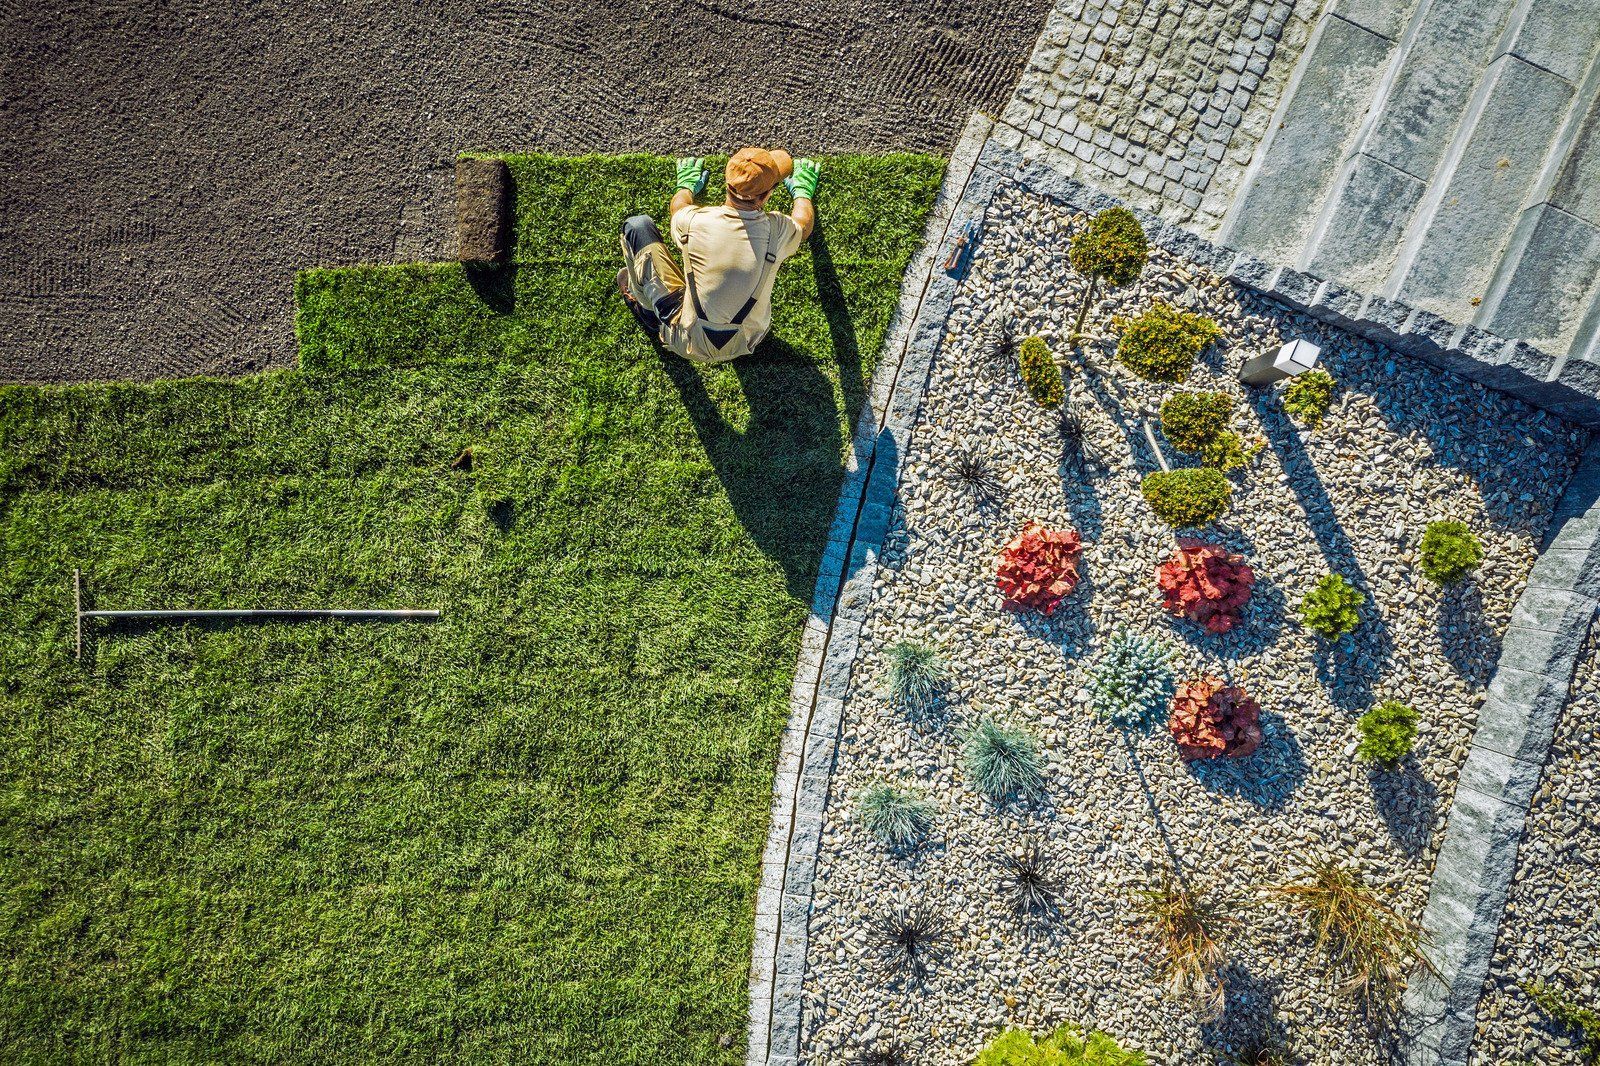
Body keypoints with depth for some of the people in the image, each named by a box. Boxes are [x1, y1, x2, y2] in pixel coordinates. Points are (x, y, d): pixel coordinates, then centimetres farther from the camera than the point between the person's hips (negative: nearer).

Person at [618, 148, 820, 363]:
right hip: (745, 345, 2)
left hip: (688, 344, -2)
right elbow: (804, 224, 10)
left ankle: (646, 308, 27)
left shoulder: (694, 222, -20)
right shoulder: (777, 230, -18)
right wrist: (802, 191, 31)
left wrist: (686, 185, 32)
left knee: (638, 225, 5)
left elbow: (678, 206, 9)